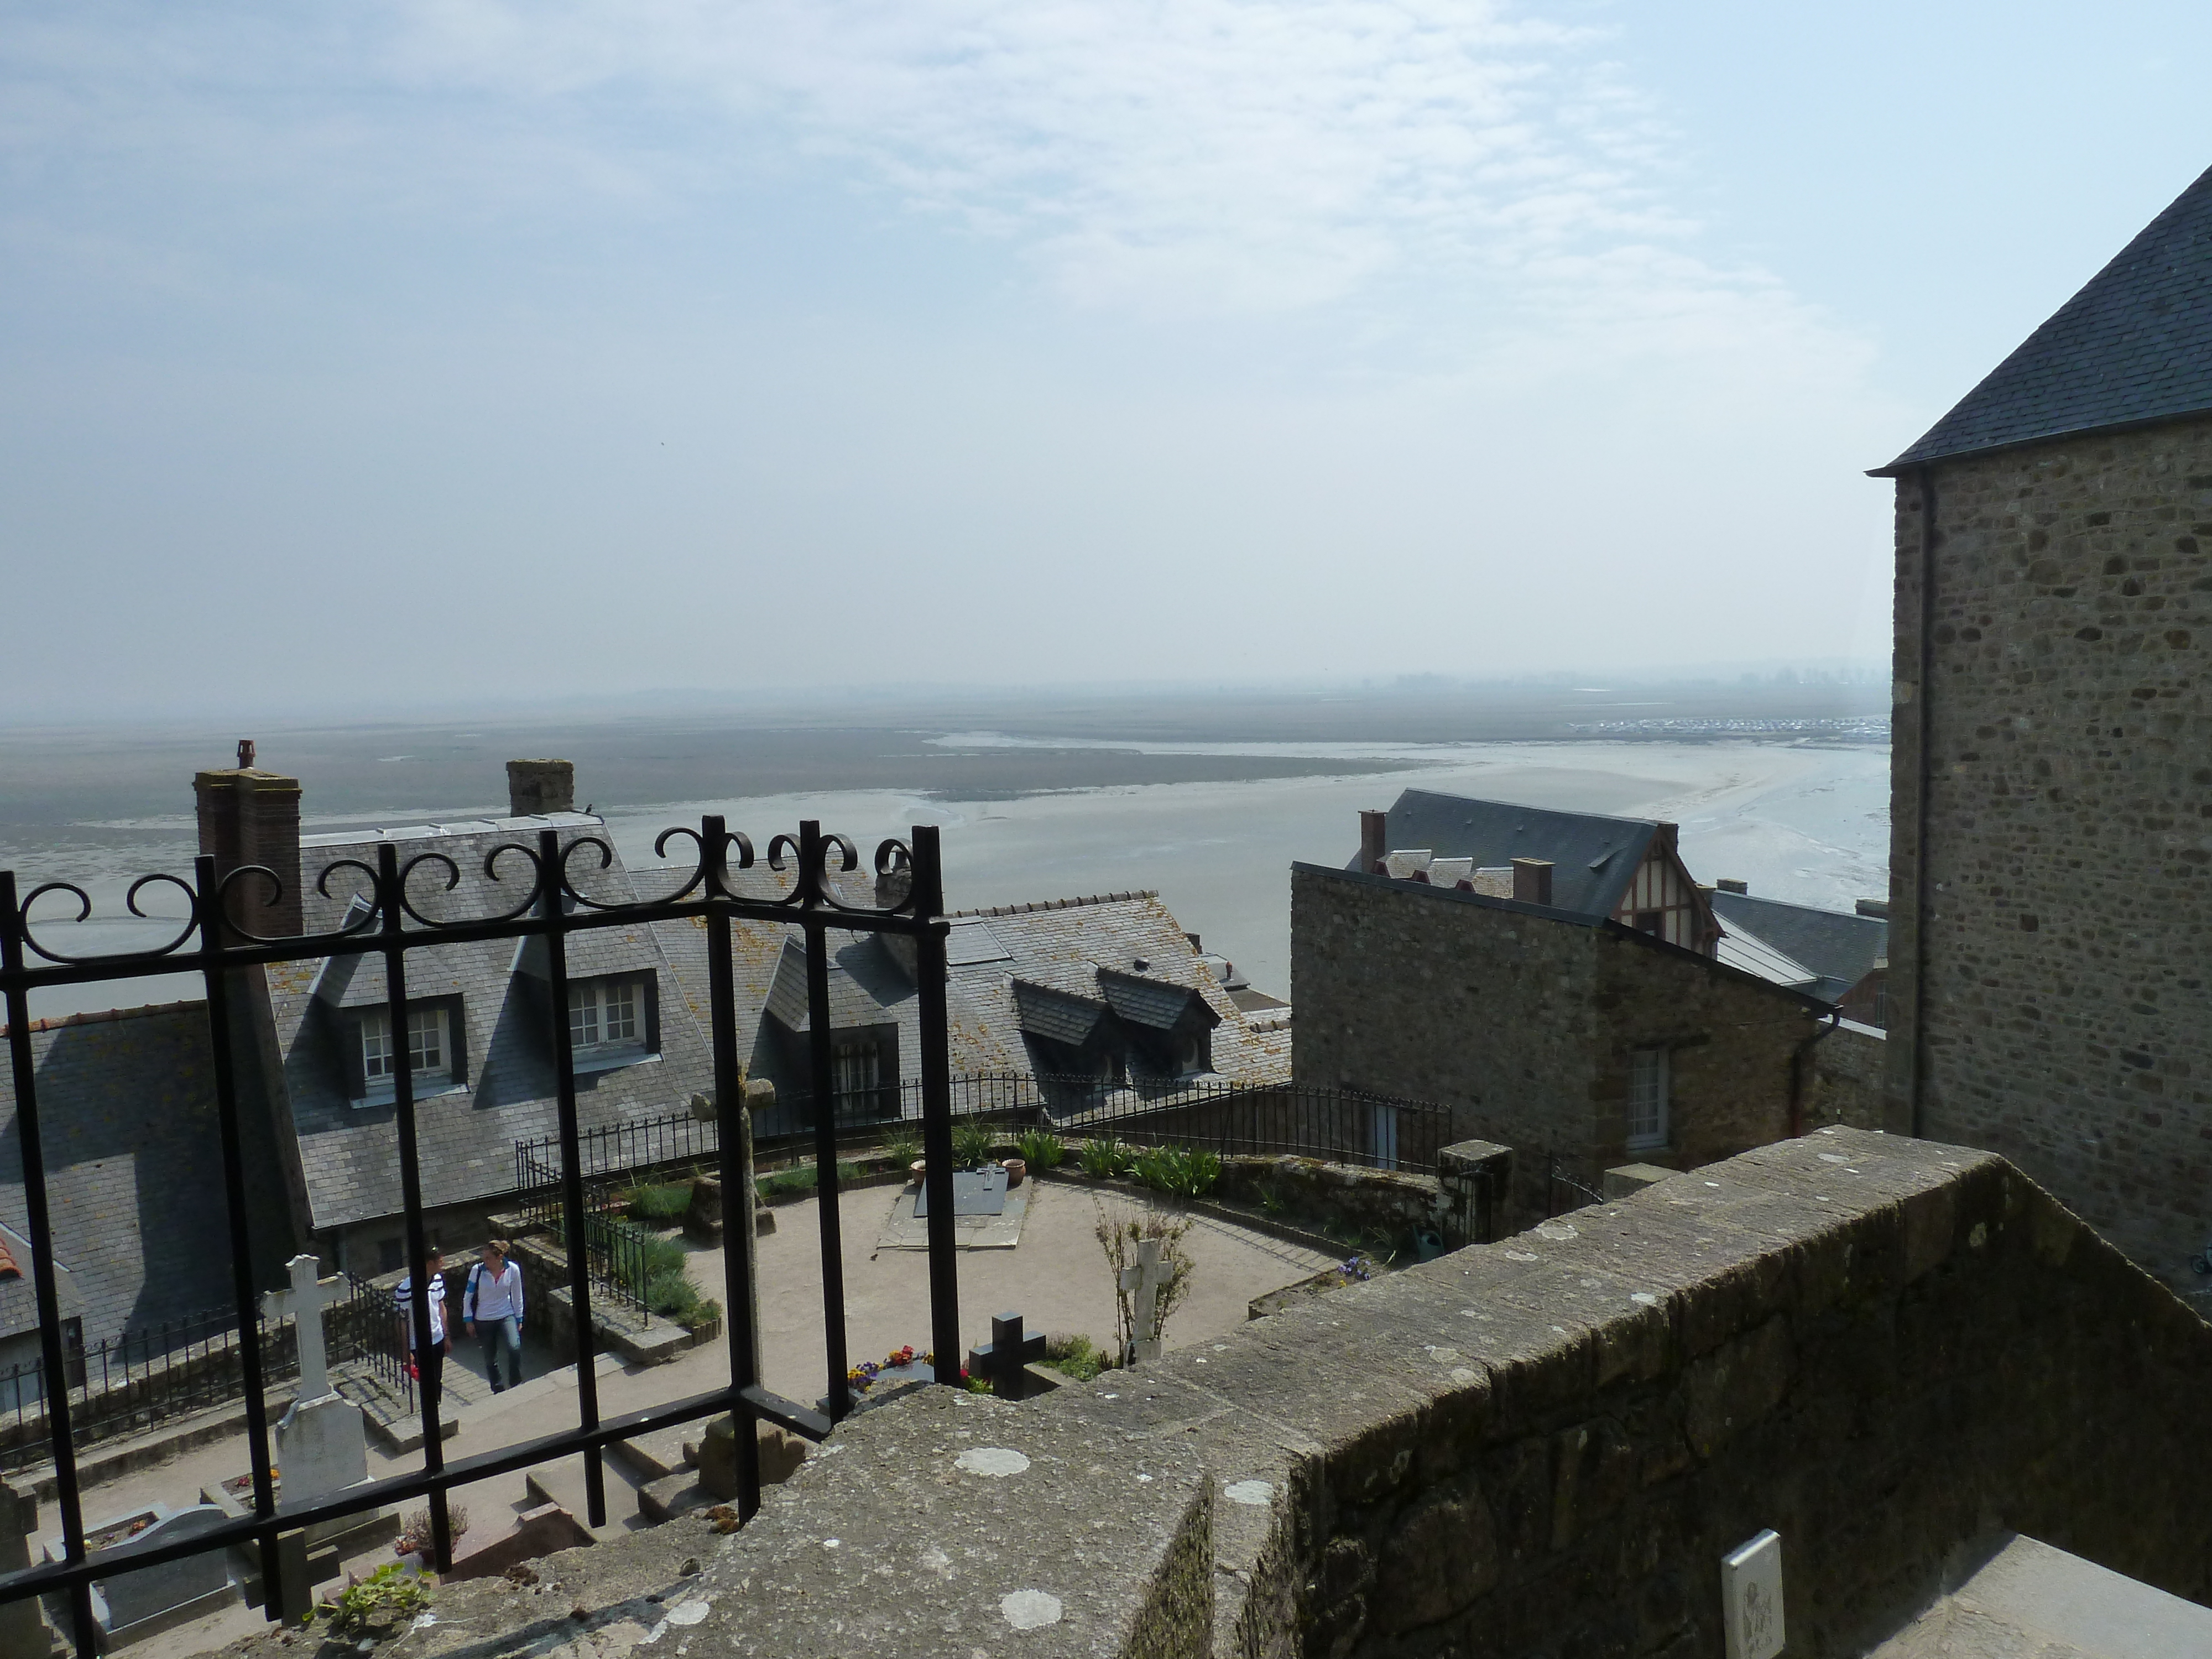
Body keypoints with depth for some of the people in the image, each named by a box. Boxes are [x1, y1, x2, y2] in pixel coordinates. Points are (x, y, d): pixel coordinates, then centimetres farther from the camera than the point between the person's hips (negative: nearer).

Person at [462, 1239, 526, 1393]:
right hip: (483, 1321, 1)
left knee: (515, 1348, -23)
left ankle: (515, 1385, -4)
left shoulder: (513, 1270, -12)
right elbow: (468, 1296, -1)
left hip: (506, 1316, -1)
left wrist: (519, 1320, 7)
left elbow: (517, 1296, 1)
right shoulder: (477, 1270, -15)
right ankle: (498, 1390, 33)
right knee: (490, 1358, 12)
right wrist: (469, 1321, 0)